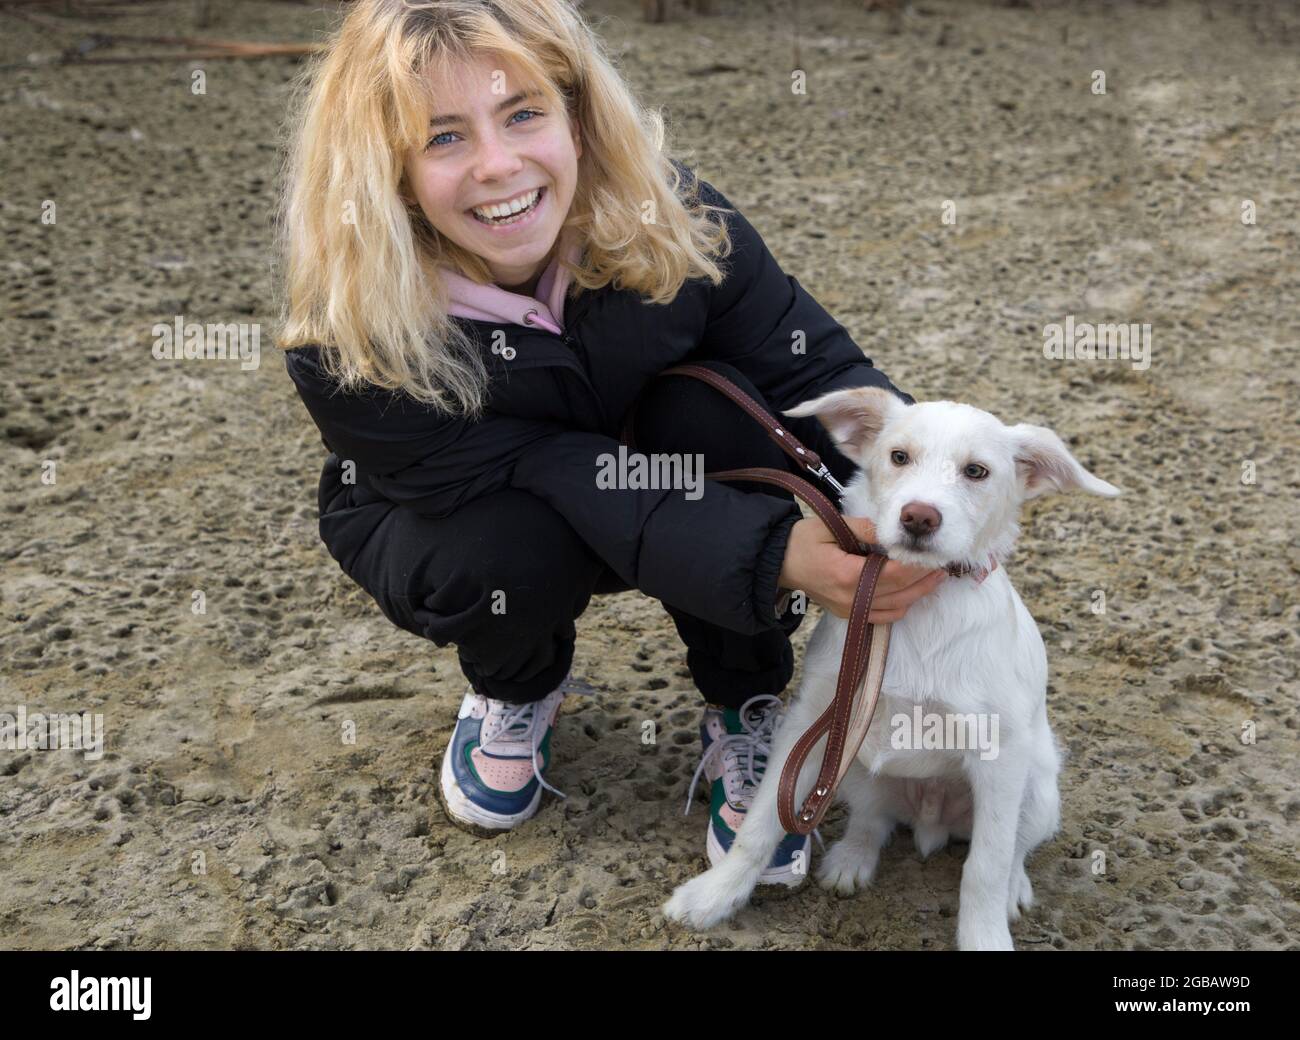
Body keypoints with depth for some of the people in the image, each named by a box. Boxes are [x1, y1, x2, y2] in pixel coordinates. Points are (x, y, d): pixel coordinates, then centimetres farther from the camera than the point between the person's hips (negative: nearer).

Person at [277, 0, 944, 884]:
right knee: (514, 545, -35)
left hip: (643, 477, 2)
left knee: (714, 407, -29)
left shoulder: (667, 216, -26)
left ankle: (745, 718, -8)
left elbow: (817, 368, -23)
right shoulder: (348, 344, -33)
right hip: (451, 520, -1)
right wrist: (778, 558, -45)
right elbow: (566, 486, -34)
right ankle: (516, 693, 4)